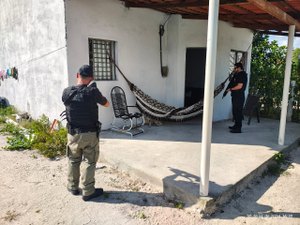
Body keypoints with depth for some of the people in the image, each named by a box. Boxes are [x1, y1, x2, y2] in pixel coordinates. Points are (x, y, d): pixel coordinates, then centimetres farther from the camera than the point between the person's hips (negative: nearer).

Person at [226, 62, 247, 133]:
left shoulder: (242, 75, -13)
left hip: (239, 96, -10)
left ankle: (238, 128, -4)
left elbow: (239, 86, -21)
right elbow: (233, 83, 23)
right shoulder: (238, 75, 17)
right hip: (235, 96, 10)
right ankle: (236, 125, 29)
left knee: (238, 112, -8)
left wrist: (230, 89, -11)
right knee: (235, 111, 17)